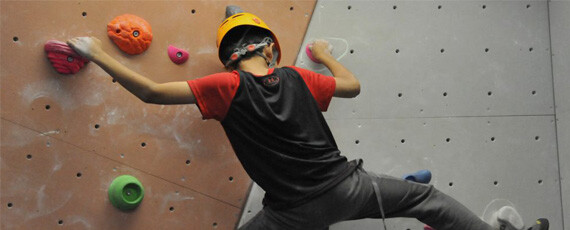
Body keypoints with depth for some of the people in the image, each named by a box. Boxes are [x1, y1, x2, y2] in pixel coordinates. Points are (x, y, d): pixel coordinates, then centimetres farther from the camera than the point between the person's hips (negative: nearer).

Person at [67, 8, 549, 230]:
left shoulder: (227, 87, -11)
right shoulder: (297, 78, 0)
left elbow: (153, 91, -15)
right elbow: (352, 86, 15)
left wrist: (97, 54, -5)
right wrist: (325, 56, 34)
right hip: (345, 185, 3)